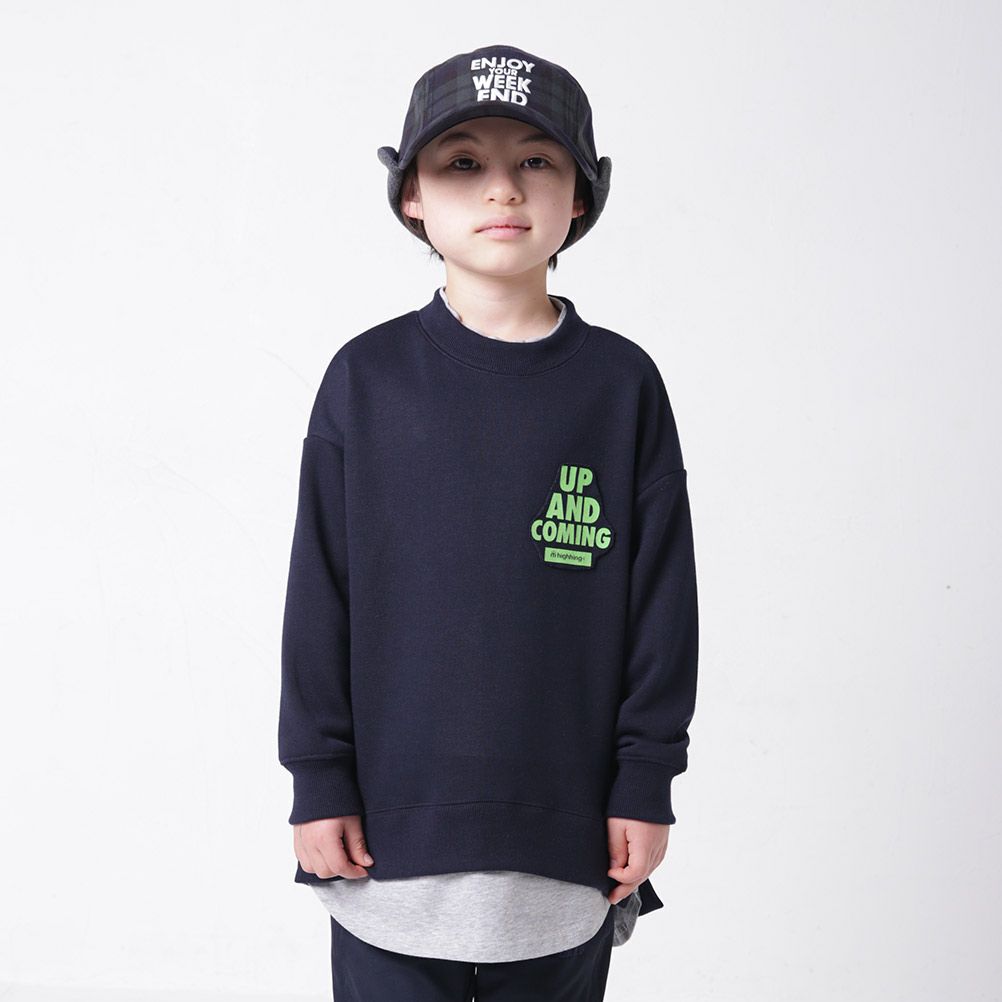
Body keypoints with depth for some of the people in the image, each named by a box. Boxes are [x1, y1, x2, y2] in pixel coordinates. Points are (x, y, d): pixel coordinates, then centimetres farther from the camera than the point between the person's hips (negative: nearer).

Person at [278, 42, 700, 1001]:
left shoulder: (622, 384, -1)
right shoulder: (367, 379, -2)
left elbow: (662, 598, 2)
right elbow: (318, 598, 1)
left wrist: (646, 783, 1)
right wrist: (319, 782, 0)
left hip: (567, 849, 1)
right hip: (392, 829, 0)